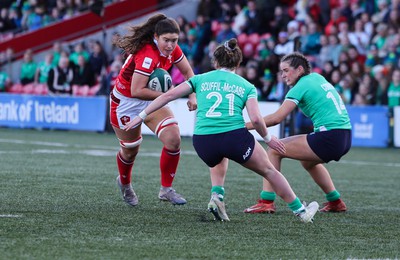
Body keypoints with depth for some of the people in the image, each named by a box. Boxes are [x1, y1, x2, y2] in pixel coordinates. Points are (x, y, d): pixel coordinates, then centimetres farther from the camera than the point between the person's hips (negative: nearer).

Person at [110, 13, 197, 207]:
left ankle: (166, 189, 1)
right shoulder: (148, 55, -33)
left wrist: (192, 95, -9)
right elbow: (136, 91, -36)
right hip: (126, 102, -6)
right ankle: (125, 184, 44)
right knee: (130, 151, 11)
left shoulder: (172, 50, -10)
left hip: (151, 100, 6)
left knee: (173, 139, -14)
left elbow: (187, 72, 6)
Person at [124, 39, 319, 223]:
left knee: (219, 159, 39)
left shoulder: (201, 79, 16)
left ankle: (217, 196, 17)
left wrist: (142, 116, 17)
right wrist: (268, 138, 16)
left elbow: (168, 96, 11)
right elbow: (255, 119, -1)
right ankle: (300, 211, 24)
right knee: (269, 170, 18)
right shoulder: (246, 86, 12)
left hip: (202, 142, 2)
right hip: (235, 137, -2)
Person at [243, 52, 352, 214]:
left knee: (274, 150, -1)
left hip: (329, 138, -9)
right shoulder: (317, 77, 16)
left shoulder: (300, 87, -6)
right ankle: (335, 202, 34)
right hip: (345, 138, 9)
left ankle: (266, 201, -5)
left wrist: (244, 126, -10)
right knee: (308, 161, 35)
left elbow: (276, 118, -13)